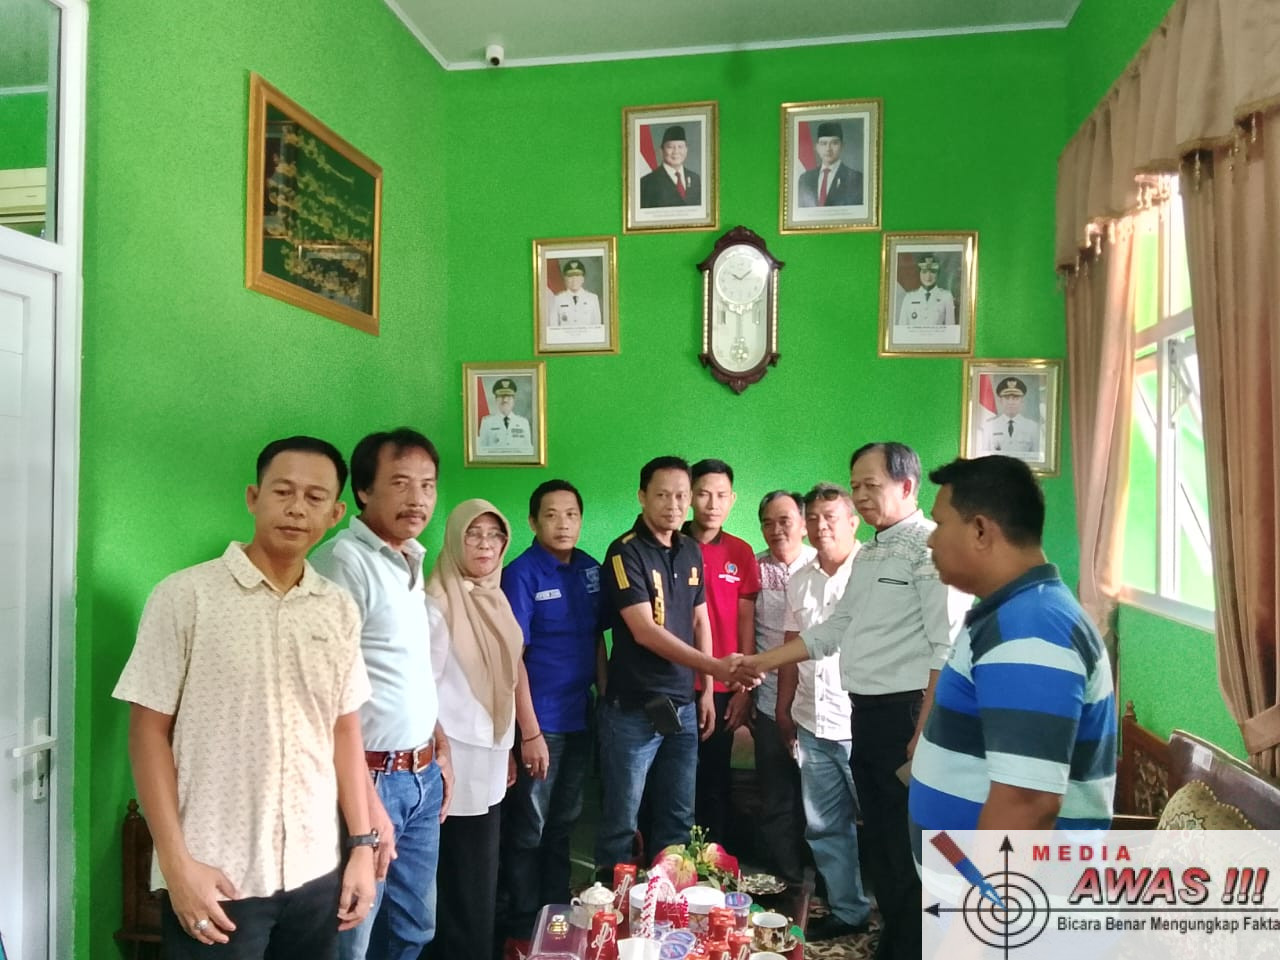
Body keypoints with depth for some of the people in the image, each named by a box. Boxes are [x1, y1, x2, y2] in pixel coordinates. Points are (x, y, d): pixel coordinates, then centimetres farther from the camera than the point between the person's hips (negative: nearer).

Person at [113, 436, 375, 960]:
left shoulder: (340, 609, 3)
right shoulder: (185, 595, -8)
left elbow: (345, 731, 8)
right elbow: (149, 732, -6)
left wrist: (362, 845, 7)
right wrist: (176, 864, -10)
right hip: (217, 877, -4)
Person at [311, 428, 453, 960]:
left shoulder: (412, 563, 10)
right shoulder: (343, 562, -17)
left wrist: (440, 752, 16)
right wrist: (367, 805, -21)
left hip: (422, 776, 8)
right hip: (371, 776, -8)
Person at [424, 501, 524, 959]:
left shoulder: (496, 599, 8)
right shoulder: (439, 601, -15)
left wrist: (506, 748, 16)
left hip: (490, 757, 7)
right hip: (459, 759, -7)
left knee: (484, 878, 15)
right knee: (466, 886, 3)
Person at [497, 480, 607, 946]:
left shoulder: (590, 570, 3)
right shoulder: (520, 574, -14)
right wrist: (530, 732, -17)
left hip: (580, 719, 6)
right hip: (539, 725, -6)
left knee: (563, 824, 20)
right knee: (527, 830, 8)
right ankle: (522, 928, 26)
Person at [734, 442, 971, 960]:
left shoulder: (932, 548, -13)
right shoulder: (867, 555, 15)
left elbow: (947, 650, -18)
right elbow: (833, 629, 20)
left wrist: (924, 733, -20)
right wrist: (764, 661, 17)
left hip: (907, 710, -9)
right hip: (865, 712, 9)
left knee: (909, 844, 2)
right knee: (878, 836, 18)